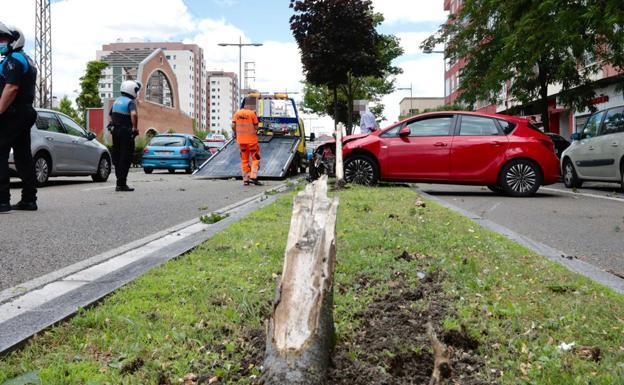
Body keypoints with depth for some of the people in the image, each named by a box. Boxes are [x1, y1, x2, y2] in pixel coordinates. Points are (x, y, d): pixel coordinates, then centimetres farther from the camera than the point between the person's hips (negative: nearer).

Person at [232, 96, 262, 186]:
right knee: (255, 158, 4)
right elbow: (256, 127, -9)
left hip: (241, 140, 5)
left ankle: (246, 179, 10)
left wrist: (236, 134, 17)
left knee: (244, 160, 11)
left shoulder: (237, 113, 4)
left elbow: (233, 126, 2)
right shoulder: (252, 113, -11)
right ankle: (253, 176, -9)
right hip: (251, 139, -5)